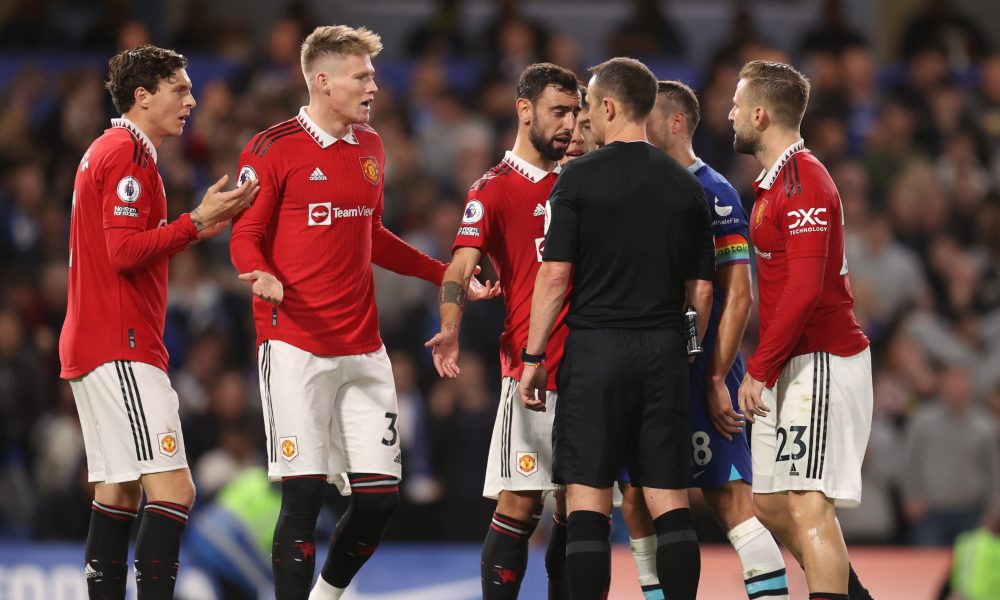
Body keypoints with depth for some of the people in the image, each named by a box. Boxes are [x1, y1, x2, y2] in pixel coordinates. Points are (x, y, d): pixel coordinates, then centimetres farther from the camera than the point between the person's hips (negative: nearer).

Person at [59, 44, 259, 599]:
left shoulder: (107, 151, 21)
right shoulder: (128, 154, -12)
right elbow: (125, 251, -20)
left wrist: (198, 226, 16)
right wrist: (196, 222, -18)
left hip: (93, 343, 11)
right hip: (121, 347, -11)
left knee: (119, 492, 10)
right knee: (173, 489, -16)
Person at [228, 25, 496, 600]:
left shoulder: (370, 148, 15)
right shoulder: (273, 149, -5)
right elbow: (246, 236, -5)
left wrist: (443, 274, 22)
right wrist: (263, 276, -26)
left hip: (363, 347, 6)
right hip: (295, 343, -6)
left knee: (380, 495, 2)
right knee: (304, 494, -9)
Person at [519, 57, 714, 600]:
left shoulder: (579, 178, -5)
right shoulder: (685, 186, 7)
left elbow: (555, 275, -8)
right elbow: (701, 290, 8)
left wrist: (533, 358, -2)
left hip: (596, 347, -3)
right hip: (665, 351, 4)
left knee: (587, 497, 0)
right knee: (670, 500, 5)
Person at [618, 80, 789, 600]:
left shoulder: (712, 193, -9)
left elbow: (737, 294, -14)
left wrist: (717, 378, -18)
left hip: (699, 376, -8)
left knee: (731, 503, -12)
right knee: (635, 501, 7)